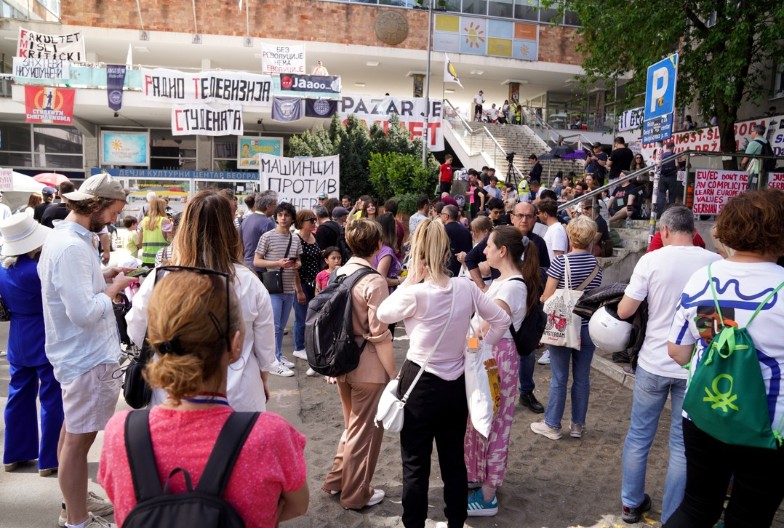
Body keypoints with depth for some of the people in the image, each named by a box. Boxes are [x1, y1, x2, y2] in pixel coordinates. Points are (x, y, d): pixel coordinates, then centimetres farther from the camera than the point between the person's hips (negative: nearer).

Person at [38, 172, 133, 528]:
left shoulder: (65, 236, 7)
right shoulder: (71, 247, -25)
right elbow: (84, 312, -30)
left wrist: (101, 277, 5)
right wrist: (114, 287, -15)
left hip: (81, 353, 10)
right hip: (87, 358, -10)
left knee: (72, 431, 22)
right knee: (79, 439, 4)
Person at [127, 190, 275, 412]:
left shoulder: (159, 280, -16)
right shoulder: (250, 283, -13)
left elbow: (136, 335, 1)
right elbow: (264, 347, -1)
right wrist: (263, 381, 17)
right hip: (239, 398, 1)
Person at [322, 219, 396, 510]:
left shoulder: (338, 275, 1)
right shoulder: (374, 281, -19)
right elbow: (379, 336, -19)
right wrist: (394, 373, -9)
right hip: (369, 367, -7)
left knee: (353, 426, 25)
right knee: (365, 431, 12)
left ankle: (336, 481, 37)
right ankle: (356, 494, 27)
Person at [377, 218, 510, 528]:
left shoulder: (415, 293, -21)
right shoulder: (467, 288, -7)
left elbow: (382, 314, -3)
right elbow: (501, 320, 2)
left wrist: (410, 280, -6)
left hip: (420, 383, -5)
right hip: (457, 383, 5)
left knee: (415, 464, 10)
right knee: (454, 458, 20)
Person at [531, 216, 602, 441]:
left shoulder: (561, 261, -13)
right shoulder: (596, 264, 1)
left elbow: (547, 297, -10)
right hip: (588, 327, 4)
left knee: (559, 378, 5)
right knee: (582, 378, 12)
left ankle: (552, 425, 16)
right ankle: (578, 425, 24)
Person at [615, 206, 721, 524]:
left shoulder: (651, 260, -10)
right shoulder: (716, 262, -6)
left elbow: (624, 311, -9)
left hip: (653, 363, 0)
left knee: (639, 435, 15)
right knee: (683, 446, 11)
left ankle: (631, 504, 30)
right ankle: (671, 518, 21)